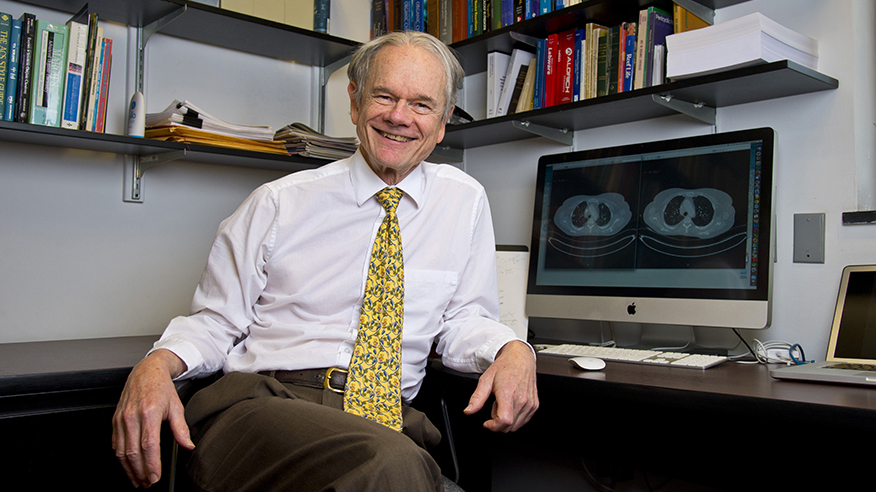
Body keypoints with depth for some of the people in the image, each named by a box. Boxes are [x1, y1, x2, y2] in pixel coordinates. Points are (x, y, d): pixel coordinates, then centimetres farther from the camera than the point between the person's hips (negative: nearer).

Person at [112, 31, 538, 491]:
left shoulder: (465, 202, 8)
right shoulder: (278, 203, 4)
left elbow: (462, 317, 12)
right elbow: (216, 320, 7)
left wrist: (512, 349, -10)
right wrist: (158, 363, -15)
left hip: (386, 419, 3)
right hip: (259, 405, -2)